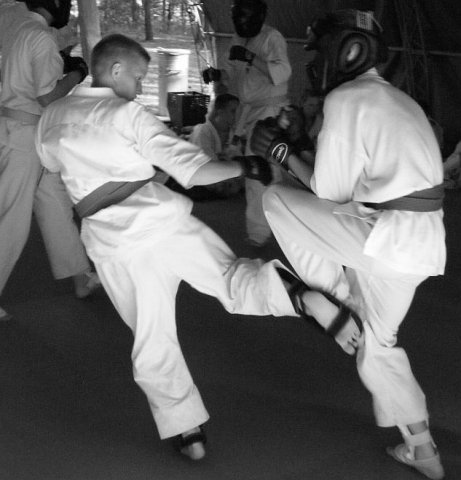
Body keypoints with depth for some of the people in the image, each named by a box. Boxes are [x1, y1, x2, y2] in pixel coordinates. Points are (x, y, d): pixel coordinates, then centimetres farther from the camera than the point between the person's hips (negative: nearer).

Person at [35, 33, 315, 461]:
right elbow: (192, 169, -12)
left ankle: (186, 431, 16)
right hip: (165, 223, -3)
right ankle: (285, 288, -25)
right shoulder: (128, 114, -5)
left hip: (112, 244, 3)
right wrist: (244, 165, 0)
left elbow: (53, 163, 29)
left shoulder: (51, 116, 8)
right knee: (232, 279, 7)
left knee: (153, 341, 13)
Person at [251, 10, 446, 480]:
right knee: (375, 343, 23)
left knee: (276, 199, 0)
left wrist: (282, 153, 2)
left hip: (384, 237, -9)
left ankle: (336, 292, 9)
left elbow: (330, 191, -11)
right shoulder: (398, 100, 19)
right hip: (421, 239, 9)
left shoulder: (346, 100, -10)